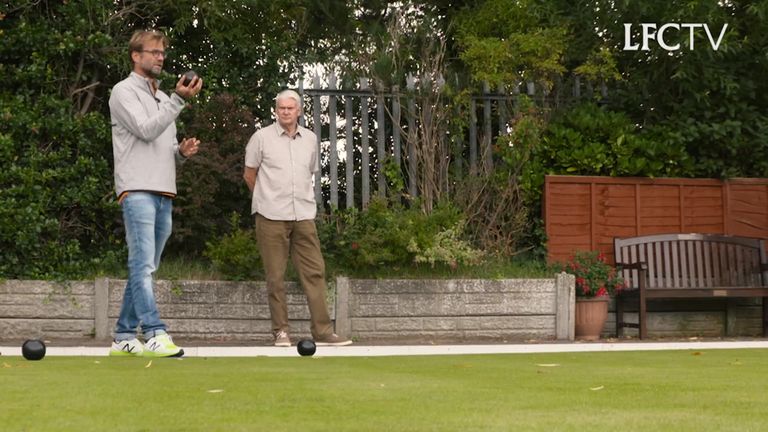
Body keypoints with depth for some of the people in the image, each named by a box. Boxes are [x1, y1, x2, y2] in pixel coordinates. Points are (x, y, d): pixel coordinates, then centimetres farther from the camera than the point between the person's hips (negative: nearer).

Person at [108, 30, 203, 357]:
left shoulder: (163, 99, 25)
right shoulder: (124, 91, 1)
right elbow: (146, 130, -13)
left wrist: (182, 151, 5)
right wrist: (179, 100, -17)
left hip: (164, 194, 8)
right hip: (137, 191, -8)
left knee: (145, 269, 7)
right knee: (143, 264, -16)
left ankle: (124, 338, 10)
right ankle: (155, 334, -25)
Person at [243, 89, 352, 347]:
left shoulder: (310, 139, 12)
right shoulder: (262, 137, 1)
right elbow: (249, 175, 8)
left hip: (303, 215, 3)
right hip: (271, 217, -3)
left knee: (314, 272, -2)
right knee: (275, 276, -1)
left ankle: (322, 331, -2)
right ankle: (281, 331, 5)